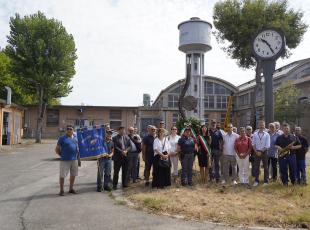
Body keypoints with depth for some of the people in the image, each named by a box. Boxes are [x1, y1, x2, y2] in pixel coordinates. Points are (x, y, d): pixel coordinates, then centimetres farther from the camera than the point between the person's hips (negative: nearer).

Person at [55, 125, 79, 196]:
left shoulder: (75, 138, 11)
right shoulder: (62, 138, -4)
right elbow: (57, 149, -1)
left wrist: (76, 155, 10)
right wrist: (62, 155, -4)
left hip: (74, 160, 6)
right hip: (65, 160, -5)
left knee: (73, 175, 13)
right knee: (62, 175, 0)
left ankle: (71, 189, 26)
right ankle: (61, 190, 11)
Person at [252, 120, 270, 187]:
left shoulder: (267, 134, -3)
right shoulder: (255, 134, 3)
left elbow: (267, 146, -7)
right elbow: (253, 144, 3)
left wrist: (261, 151, -13)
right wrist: (256, 151, -9)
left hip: (264, 152, -2)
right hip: (256, 152, 2)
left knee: (265, 167, 9)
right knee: (256, 167, 6)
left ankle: (266, 181, 19)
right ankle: (256, 181, 16)